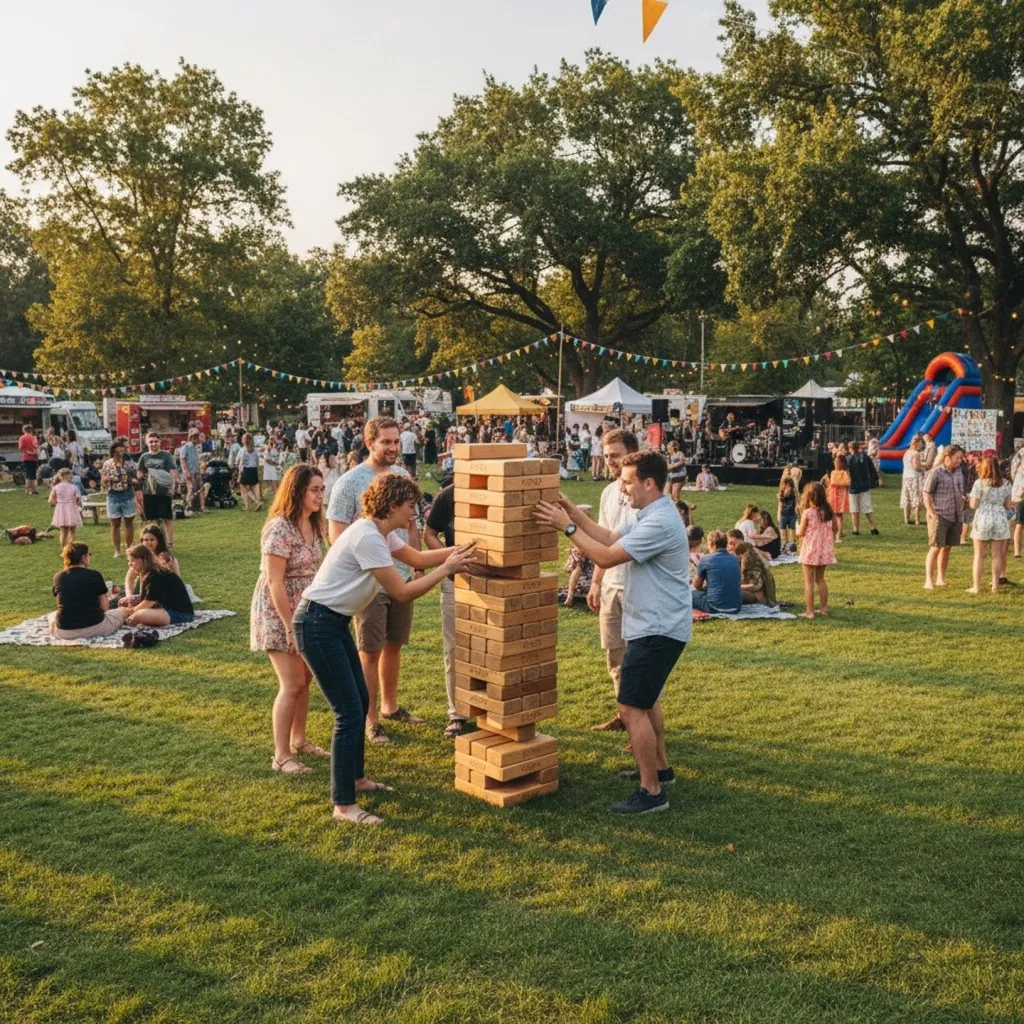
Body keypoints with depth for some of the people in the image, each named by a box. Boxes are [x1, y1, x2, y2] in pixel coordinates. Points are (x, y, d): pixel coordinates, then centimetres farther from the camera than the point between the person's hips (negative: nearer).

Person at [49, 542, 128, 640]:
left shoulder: (58, 577, 4)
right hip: (95, 628, -3)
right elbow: (105, 607, -1)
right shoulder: (94, 575, -5)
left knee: (51, 615, 35)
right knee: (123, 611, 20)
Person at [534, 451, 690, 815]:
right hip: (653, 625, 11)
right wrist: (572, 511, 5)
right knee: (645, 698, 25)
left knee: (631, 707, -9)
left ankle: (652, 792, -2)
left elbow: (606, 557, -25)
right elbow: (610, 537, 13)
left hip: (658, 629, -11)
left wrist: (567, 526, -18)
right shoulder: (648, 516, 10)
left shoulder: (659, 523, -24)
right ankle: (660, 767, 39)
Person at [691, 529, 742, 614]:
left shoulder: (706, 559, -8)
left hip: (714, 607, -3)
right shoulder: (735, 559, 6)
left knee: (692, 594, 23)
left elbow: (697, 586, 6)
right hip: (735, 607, 3)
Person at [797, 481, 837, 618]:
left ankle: (809, 612, 2)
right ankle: (824, 608, 22)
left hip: (810, 551, -5)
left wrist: (797, 530, 9)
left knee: (808, 581, 2)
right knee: (820, 579, 19)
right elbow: (835, 529, 8)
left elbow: (801, 532, -12)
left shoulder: (807, 512, -17)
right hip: (825, 550, 5)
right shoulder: (829, 511, -1)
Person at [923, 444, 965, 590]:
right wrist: (932, 513, -13)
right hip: (940, 516, -6)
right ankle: (928, 581, -4)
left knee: (947, 548, 10)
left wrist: (961, 510, 13)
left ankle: (941, 579, 18)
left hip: (955, 517, 6)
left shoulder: (958, 472, 9)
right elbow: (926, 493, -9)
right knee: (935, 548, -7)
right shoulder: (936, 472, -11)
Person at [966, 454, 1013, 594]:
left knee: (979, 555, 4)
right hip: (1000, 519, 3)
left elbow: (973, 505, -7)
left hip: (982, 519, -3)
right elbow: (1008, 506, 7)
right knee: (997, 555, 8)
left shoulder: (979, 483, -8)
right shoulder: (1005, 484, 3)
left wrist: (972, 497, 12)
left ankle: (976, 587, 5)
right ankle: (995, 586, 10)